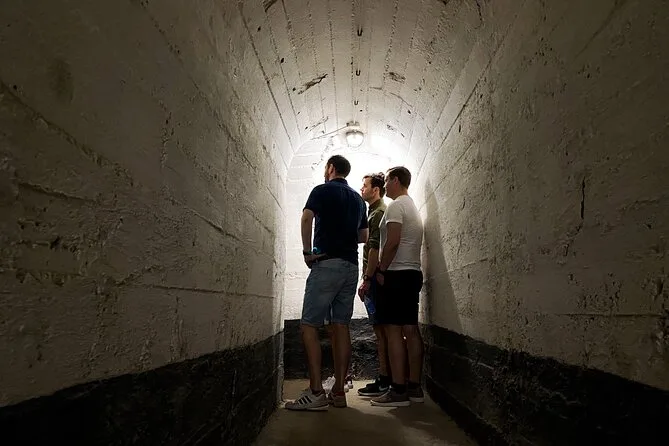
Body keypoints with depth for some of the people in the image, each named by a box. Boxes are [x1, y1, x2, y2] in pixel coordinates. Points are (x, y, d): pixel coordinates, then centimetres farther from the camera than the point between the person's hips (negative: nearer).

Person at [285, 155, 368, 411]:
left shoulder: (322, 190, 0)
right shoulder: (358, 199, 20)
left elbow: (306, 218, -18)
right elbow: (364, 236, 24)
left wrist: (307, 251, -11)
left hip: (327, 263, -7)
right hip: (351, 265, 7)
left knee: (309, 325, -6)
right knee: (341, 326, 7)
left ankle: (316, 392, -11)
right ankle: (339, 391, 8)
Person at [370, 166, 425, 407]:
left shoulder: (396, 206, -7)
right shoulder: (413, 207, 22)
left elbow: (392, 242, -19)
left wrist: (381, 270, -11)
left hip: (396, 274, -10)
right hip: (414, 273, 10)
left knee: (393, 331, -9)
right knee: (411, 331, 8)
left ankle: (398, 390, -8)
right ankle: (414, 387, 12)